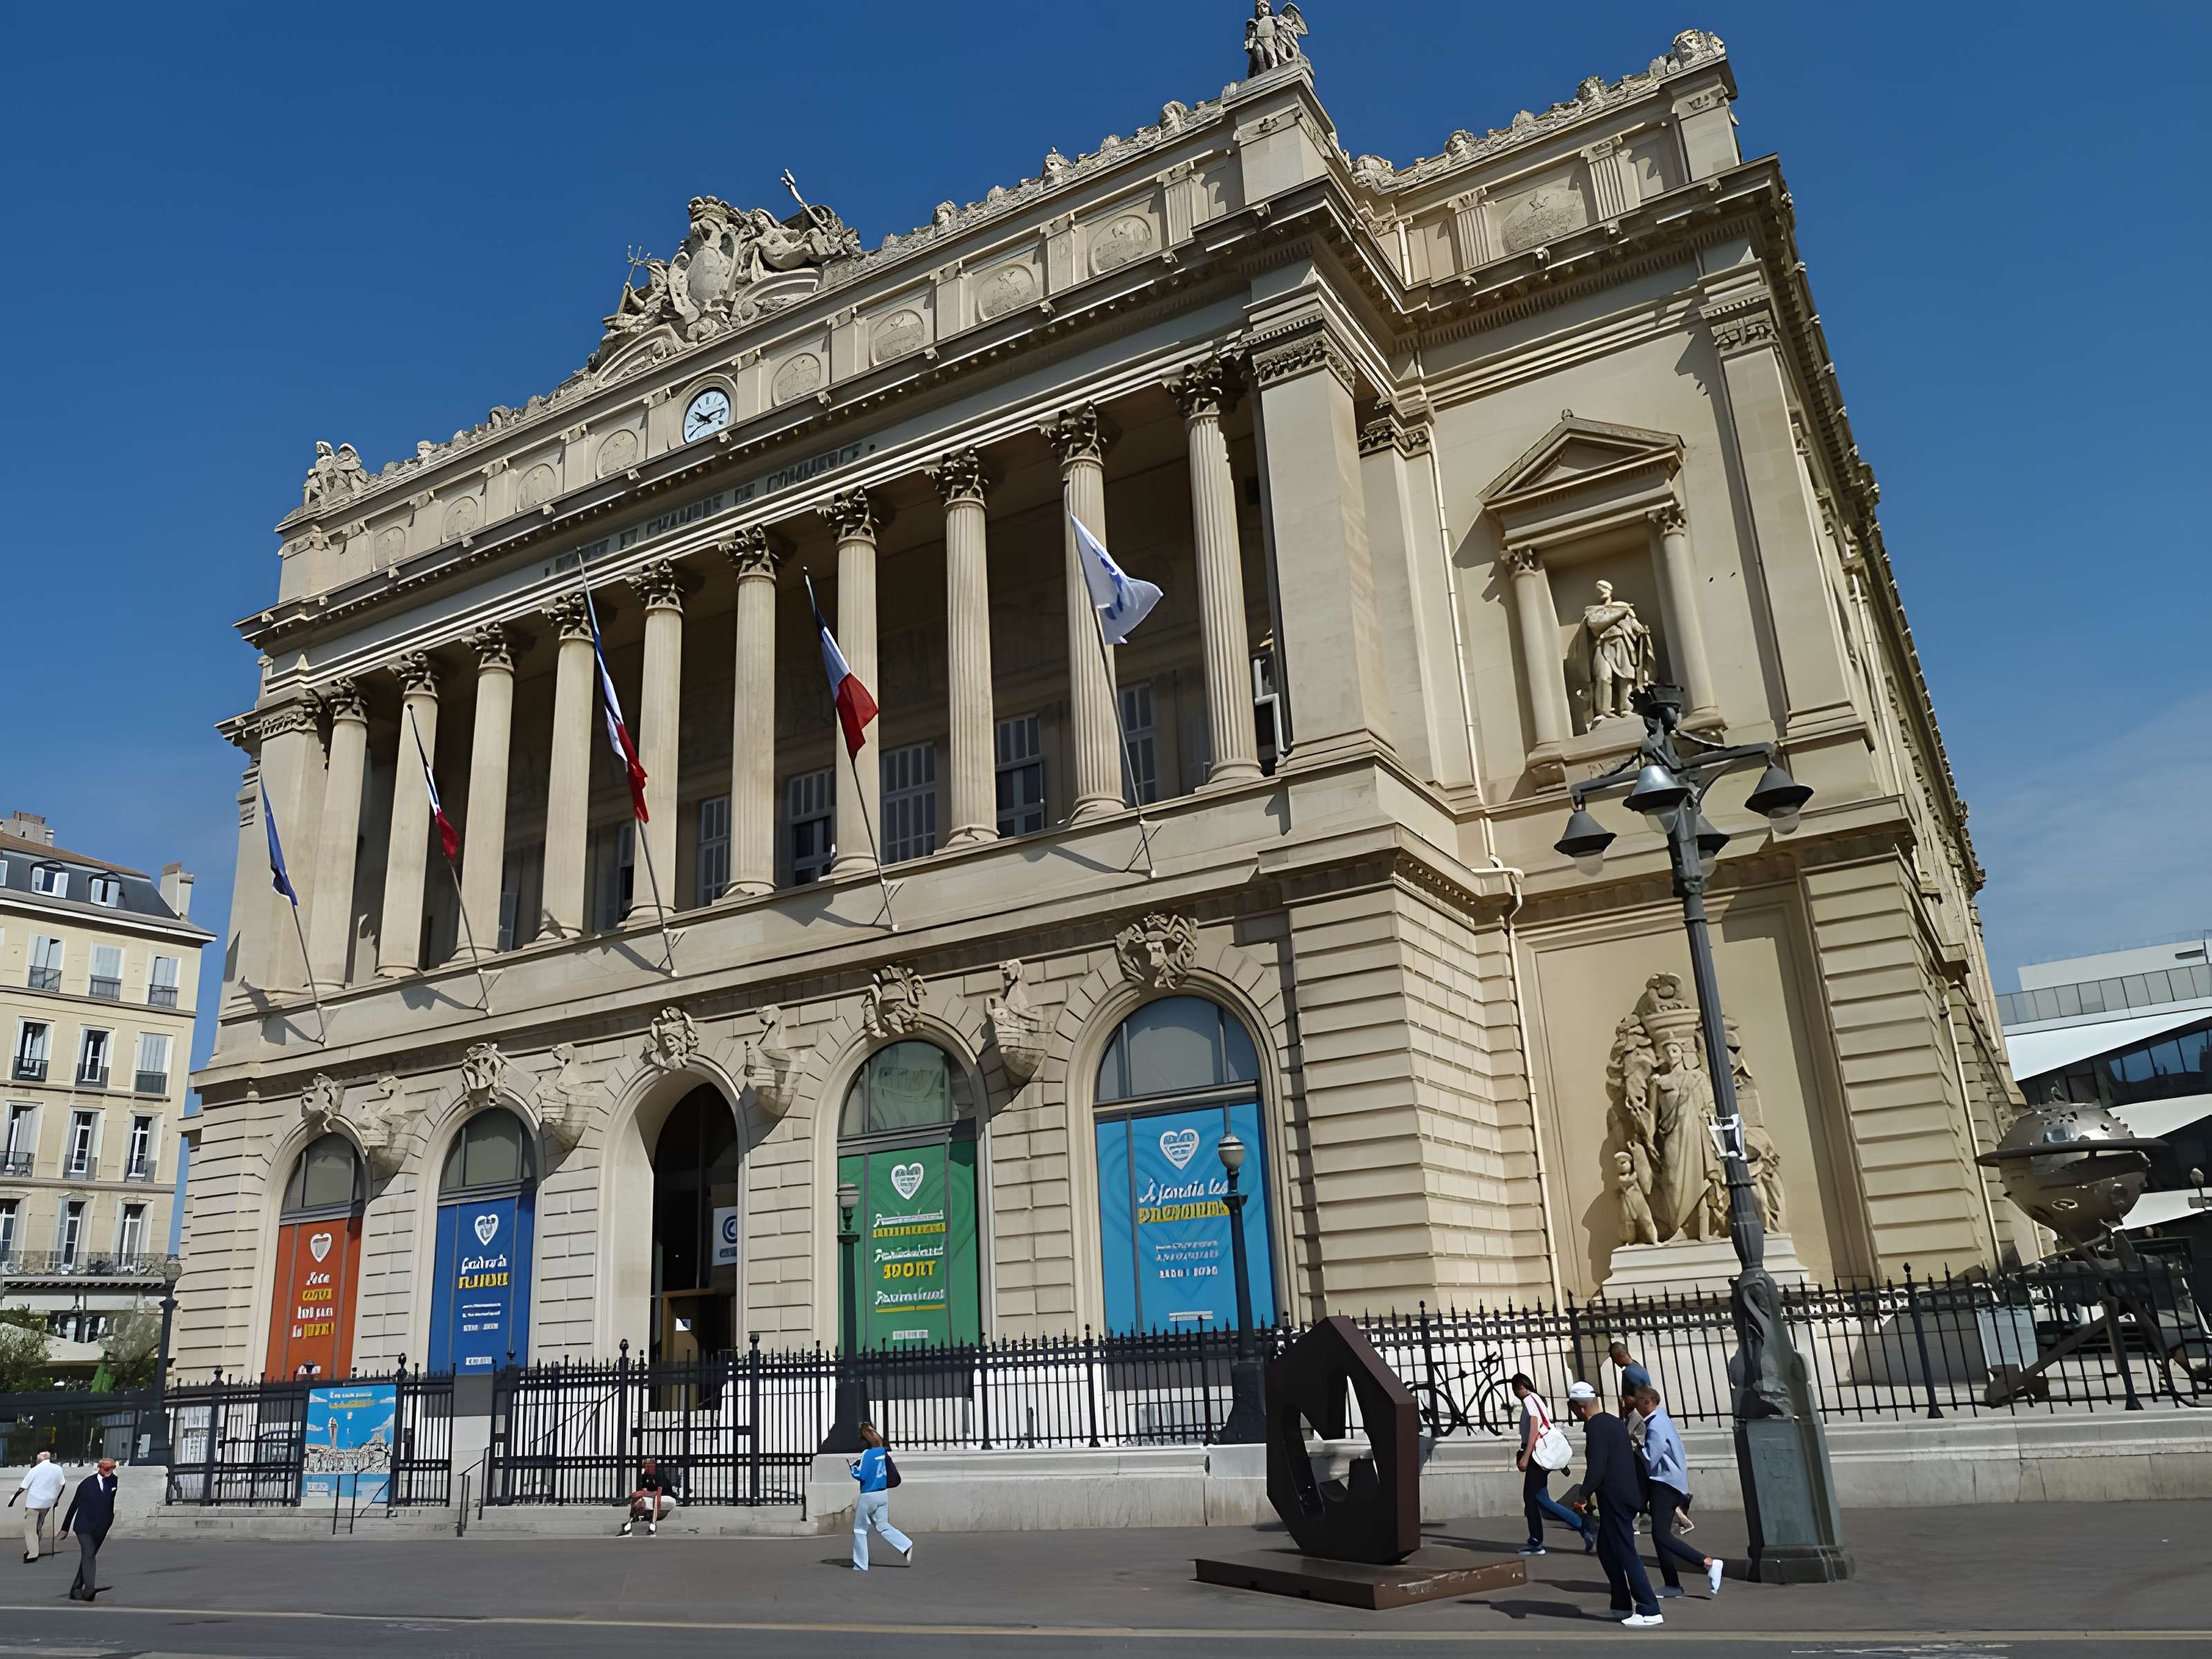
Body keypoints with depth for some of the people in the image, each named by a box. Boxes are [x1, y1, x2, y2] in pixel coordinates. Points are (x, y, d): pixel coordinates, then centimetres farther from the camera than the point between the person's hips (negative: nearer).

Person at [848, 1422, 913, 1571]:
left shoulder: (867, 1454, -17)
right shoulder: (883, 1451, 4)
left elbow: (861, 1475, -21)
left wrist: (853, 1467, -3)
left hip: (868, 1496, -6)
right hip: (883, 1494, 7)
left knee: (860, 1530, 8)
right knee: (883, 1525, 15)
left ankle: (861, 1565, 12)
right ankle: (906, 1546, -4)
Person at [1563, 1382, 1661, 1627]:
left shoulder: (1595, 1426, -15)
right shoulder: (1614, 1422, 15)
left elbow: (1596, 1465, -22)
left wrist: (1584, 1493, -11)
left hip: (1613, 1497, -10)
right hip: (1627, 1494, 10)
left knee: (1626, 1553, -5)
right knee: (1606, 1549, 17)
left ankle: (1649, 1610, -4)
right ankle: (1622, 1604, 21)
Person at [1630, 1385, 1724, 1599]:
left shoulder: (1656, 1425, -17)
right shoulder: (1660, 1419, 15)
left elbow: (1650, 1459, -19)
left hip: (1665, 1485, -10)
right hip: (1666, 1483, 10)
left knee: (1662, 1535, -14)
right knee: (1660, 1535, 11)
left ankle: (1708, 1563, -16)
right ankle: (1672, 1585, 13)